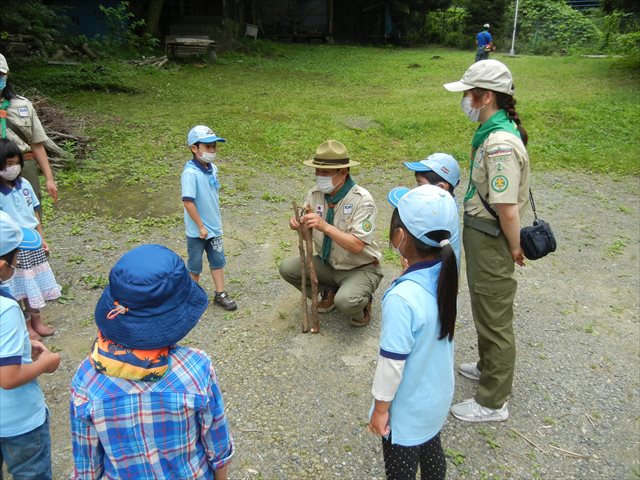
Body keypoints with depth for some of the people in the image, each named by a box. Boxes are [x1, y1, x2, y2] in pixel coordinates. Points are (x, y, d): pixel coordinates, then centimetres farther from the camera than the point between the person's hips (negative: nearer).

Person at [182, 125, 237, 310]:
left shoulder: (212, 168, -1)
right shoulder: (190, 173, -23)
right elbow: (188, 201, -24)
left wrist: (216, 219, 14)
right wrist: (200, 226, -20)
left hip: (214, 226, 7)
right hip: (197, 230, -6)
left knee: (218, 260, 14)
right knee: (195, 264, 12)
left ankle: (220, 295, 26)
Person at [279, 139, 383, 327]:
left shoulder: (362, 200, -23)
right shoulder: (316, 194, -7)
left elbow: (357, 245, -28)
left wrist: (325, 226, -38)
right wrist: (297, 224, -24)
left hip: (360, 269, -6)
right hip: (328, 264, 6)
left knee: (345, 301, -33)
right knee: (287, 268, -10)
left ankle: (362, 302, 5)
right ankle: (329, 292, 11)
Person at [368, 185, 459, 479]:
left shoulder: (401, 297, -36)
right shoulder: (446, 274, -14)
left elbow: (392, 363, -26)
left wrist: (381, 408, -11)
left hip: (407, 410, -6)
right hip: (438, 397, 6)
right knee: (431, 450, 28)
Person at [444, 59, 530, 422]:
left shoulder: (500, 143, -27)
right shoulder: (493, 131, 5)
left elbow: (508, 209, -28)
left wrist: (515, 248, -13)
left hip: (490, 241, -10)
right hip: (480, 233, 10)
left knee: (495, 318, 5)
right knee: (486, 310, 26)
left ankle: (493, 403, 24)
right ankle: (489, 368, 49)